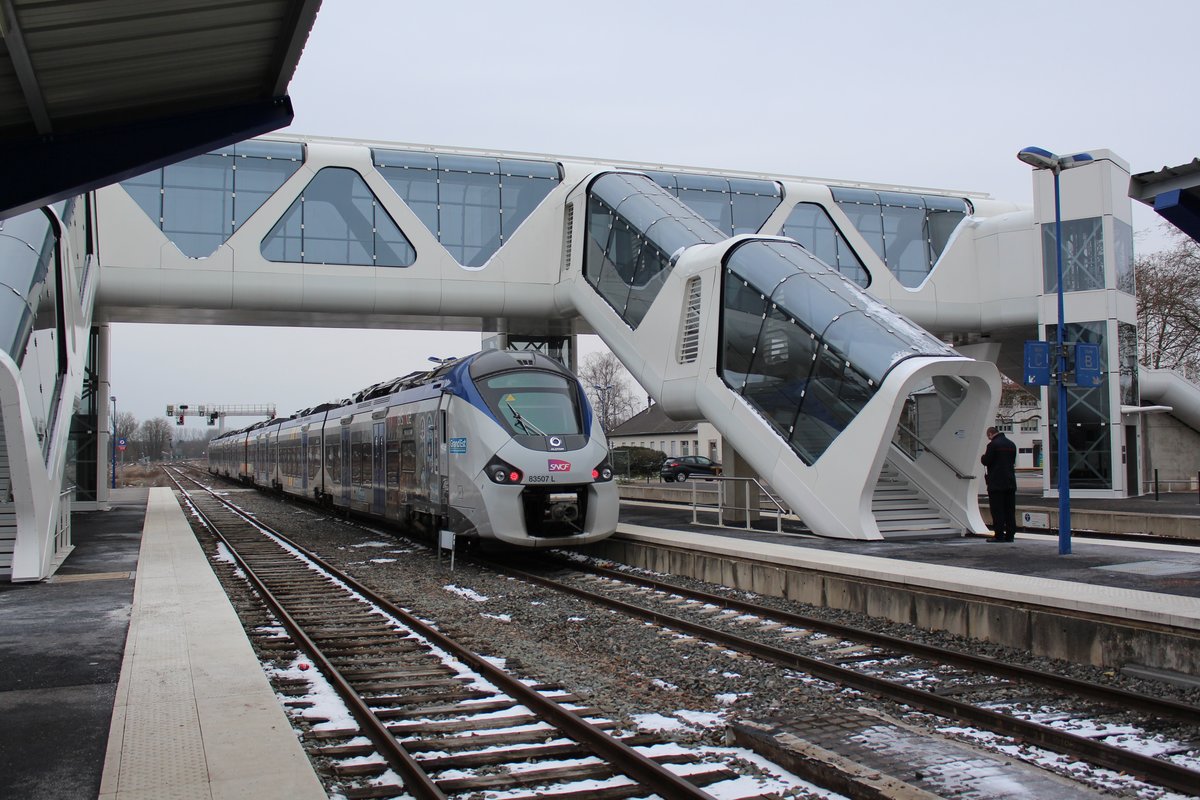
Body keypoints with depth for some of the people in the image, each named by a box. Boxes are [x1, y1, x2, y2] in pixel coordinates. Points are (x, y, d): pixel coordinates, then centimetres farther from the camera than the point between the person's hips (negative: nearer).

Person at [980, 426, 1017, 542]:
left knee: (997, 510, -3)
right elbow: (1013, 461, 19)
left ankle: (999, 535, -4)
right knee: (1010, 510, 9)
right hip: (1010, 482, 7)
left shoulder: (993, 444, -12)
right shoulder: (1011, 444, 12)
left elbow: (986, 461, -13)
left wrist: (983, 456, 9)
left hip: (996, 483, -7)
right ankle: (1010, 534, 11)